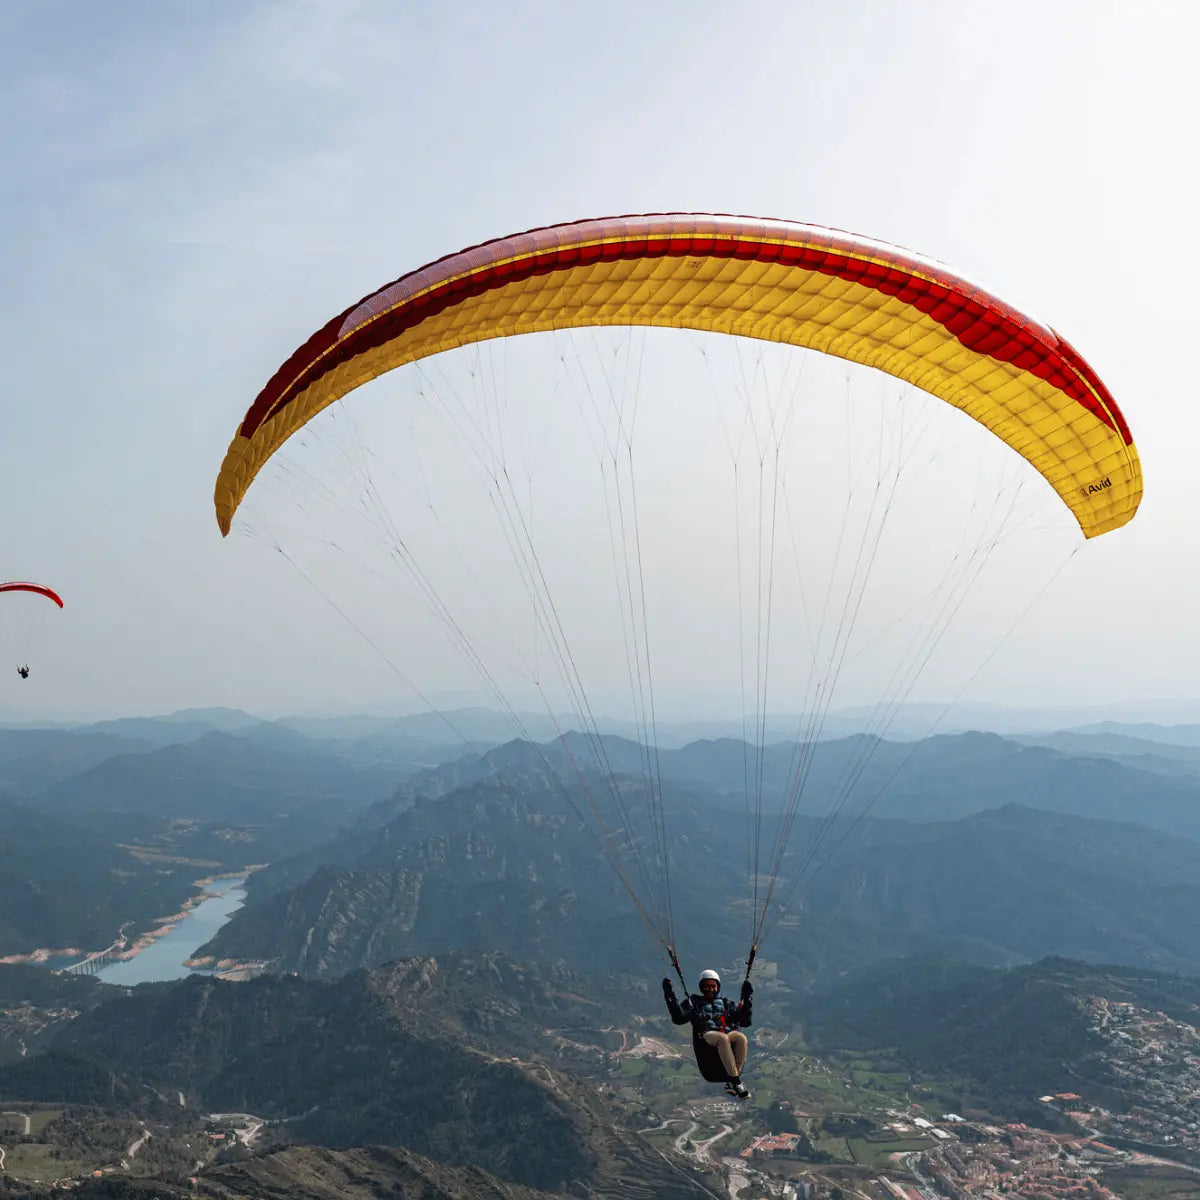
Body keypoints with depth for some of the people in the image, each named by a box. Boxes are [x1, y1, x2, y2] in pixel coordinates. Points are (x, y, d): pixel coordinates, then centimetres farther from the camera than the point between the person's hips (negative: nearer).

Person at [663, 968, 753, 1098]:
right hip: (706, 1038, -3)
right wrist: (670, 997, -5)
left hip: (730, 1035, 3)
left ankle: (731, 1082, -25)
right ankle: (737, 1082, -38)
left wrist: (746, 999, 6)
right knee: (722, 1038, -39)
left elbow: (745, 1022, 17)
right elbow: (678, 1019, 5)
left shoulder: (726, 1003, 29)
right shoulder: (693, 1002, 24)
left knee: (741, 1037, -34)